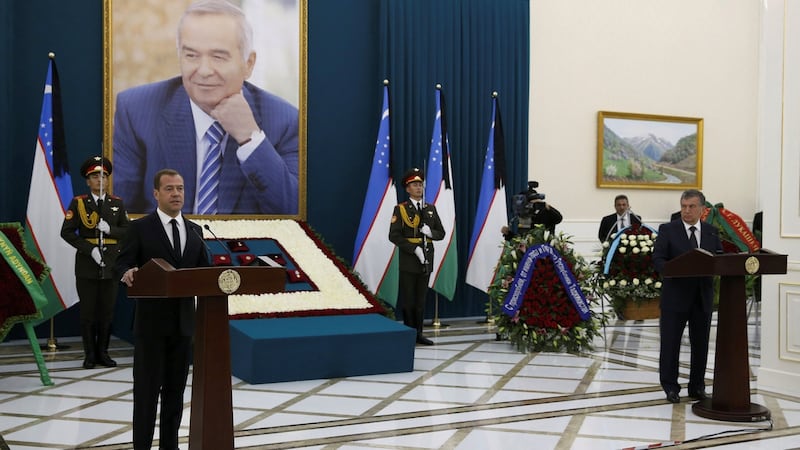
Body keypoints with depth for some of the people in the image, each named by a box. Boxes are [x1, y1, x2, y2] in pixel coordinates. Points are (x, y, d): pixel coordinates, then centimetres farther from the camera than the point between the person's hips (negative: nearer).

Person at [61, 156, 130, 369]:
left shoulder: (117, 203, 9)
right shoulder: (78, 203, 2)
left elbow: (127, 231, 6)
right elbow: (67, 232, -4)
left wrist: (109, 229, -13)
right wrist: (90, 249, -13)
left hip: (110, 265, 2)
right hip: (86, 266, -2)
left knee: (107, 312, 5)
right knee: (88, 312, 2)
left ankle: (102, 353, 16)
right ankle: (90, 355, 12)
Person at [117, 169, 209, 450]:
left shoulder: (195, 230, 11)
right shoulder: (140, 228, -3)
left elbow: (203, 270, 12)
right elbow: (123, 263, -8)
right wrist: (128, 273, -30)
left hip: (183, 321, 5)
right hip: (151, 321, -4)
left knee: (175, 387, 11)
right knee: (147, 388, 1)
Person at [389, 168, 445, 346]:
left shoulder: (431, 209, 11)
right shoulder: (400, 209, -3)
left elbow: (441, 233, 12)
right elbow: (394, 235, -11)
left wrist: (431, 233, -11)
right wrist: (414, 249, -18)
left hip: (426, 260, 4)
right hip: (409, 261, -4)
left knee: (421, 299, 10)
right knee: (408, 299, 1)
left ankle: (418, 333, 18)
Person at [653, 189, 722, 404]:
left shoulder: (712, 232, 9)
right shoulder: (668, 230, -2)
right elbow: (657, 259, -7)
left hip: (702, 296, 3)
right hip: (675, 295, -3)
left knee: (700, 343, 9)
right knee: (670, 343, 2)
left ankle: (697, 386, 21)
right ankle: (670, 387, 14)